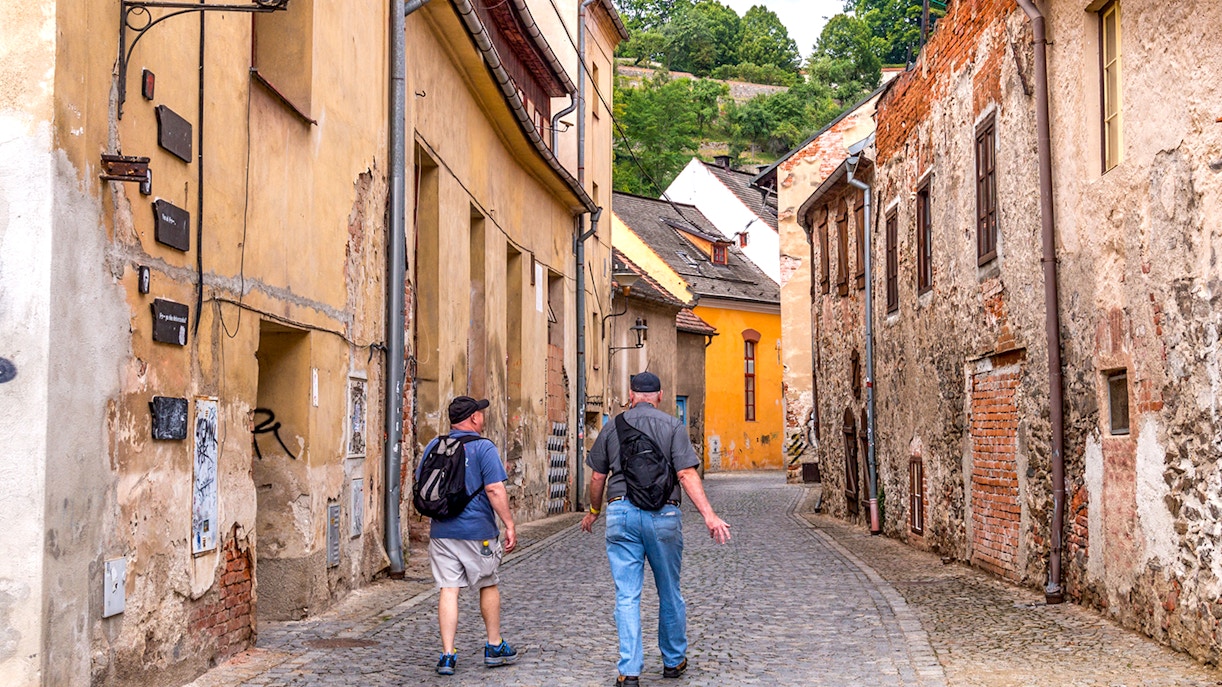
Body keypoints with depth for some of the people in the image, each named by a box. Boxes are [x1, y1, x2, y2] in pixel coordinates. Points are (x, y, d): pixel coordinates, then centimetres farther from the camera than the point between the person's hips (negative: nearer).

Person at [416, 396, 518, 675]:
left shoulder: (434, 446, 8)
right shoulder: (483, 447, -9)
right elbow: (495, 489, -16)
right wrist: (509, 525, -12)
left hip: (441, 531, 4)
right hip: (477, 530, -4)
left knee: (448, 589, 3)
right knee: (488, 585, 14)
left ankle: (447, 655, -1)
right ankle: (495, 647, 25)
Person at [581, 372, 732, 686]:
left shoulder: (612, 427, 8)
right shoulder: (672, 426, 0)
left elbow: (597, 477, 12)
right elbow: (687, 474, -10)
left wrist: (593, 511, 28)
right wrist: (709, 515, -12)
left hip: (621, 512, 1)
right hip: (662, 514, -1)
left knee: (627, 597, 2)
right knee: (669, 593, 14)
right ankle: (673, 660, 28)